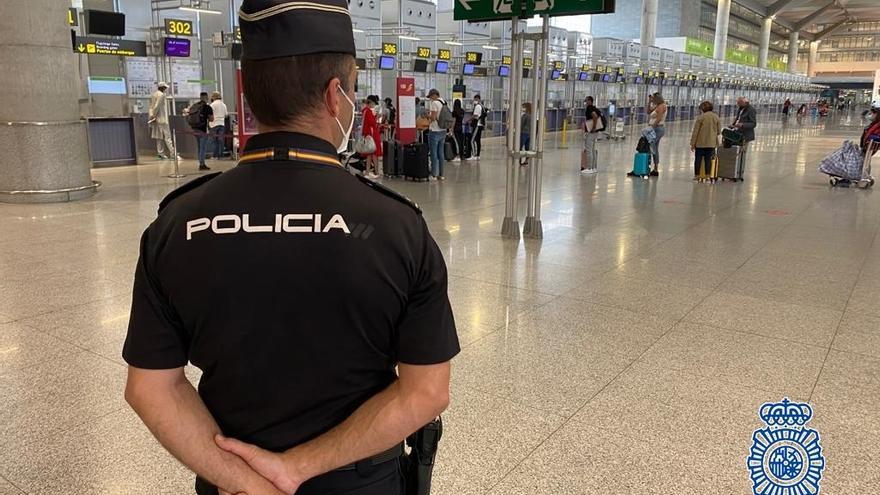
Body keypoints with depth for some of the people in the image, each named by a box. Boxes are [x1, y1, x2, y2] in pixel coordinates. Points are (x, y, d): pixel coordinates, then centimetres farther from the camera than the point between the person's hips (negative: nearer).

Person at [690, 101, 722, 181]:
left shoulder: (701, 117, -8)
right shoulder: (716, 117, 3)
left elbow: (695, 131, -8)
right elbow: (719, 131, 8)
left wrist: (692, 143, -3)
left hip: (700, 142, -3)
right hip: (711, 143, 3)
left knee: (698, 159, 6)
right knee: (708, 159, 6)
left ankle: (696, 176, 10)